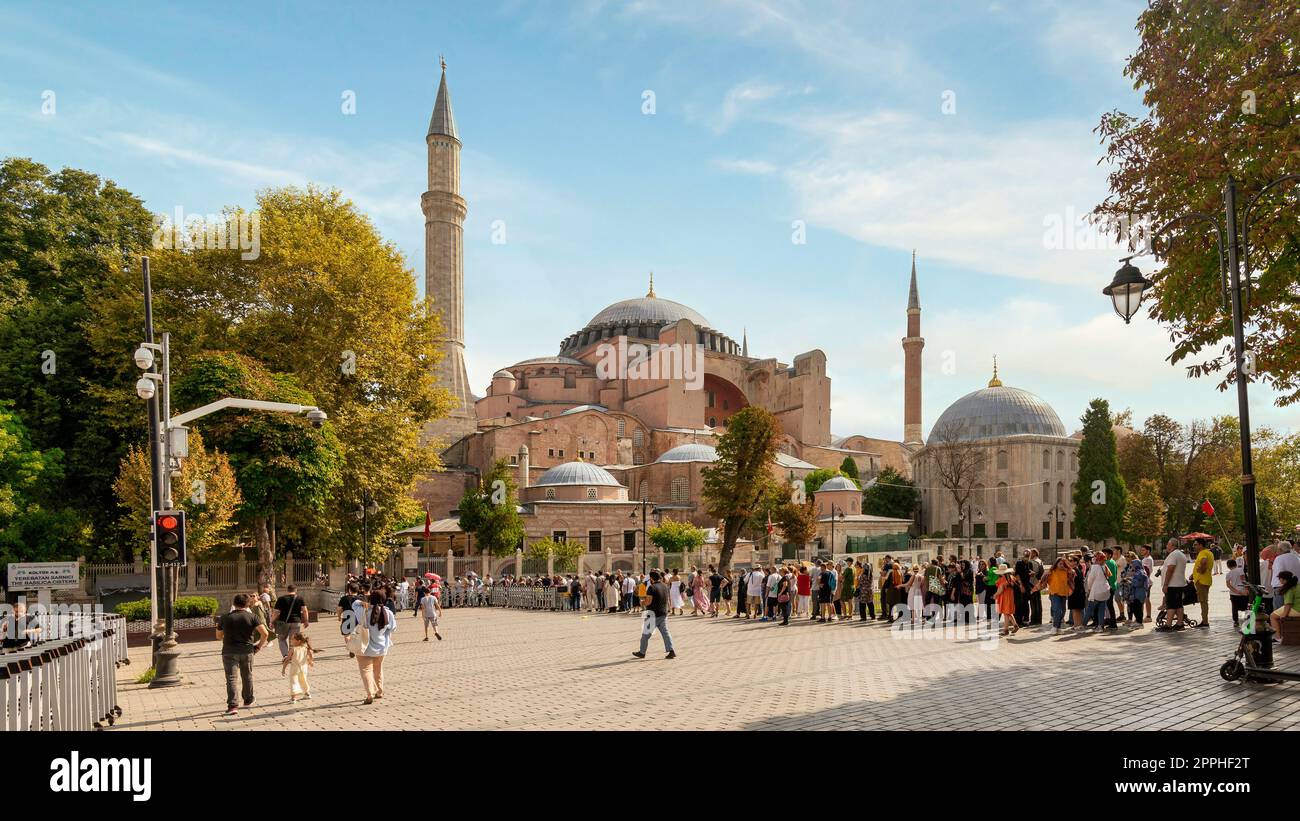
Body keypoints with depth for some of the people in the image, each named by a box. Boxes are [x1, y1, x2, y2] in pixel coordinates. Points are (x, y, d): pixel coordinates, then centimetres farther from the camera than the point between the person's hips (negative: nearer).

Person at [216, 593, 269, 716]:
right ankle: (248, 700, 34)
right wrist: (259, 646, 3)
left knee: (231, 678, -3)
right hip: (247, 651, 1)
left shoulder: (225, 618, 1)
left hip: (229, 651, -1)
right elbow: (265, 633, -11)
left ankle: (232, 705, -15)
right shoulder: (252, 617, -2)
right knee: (247, 676, 19)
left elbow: (218, 636, 14)